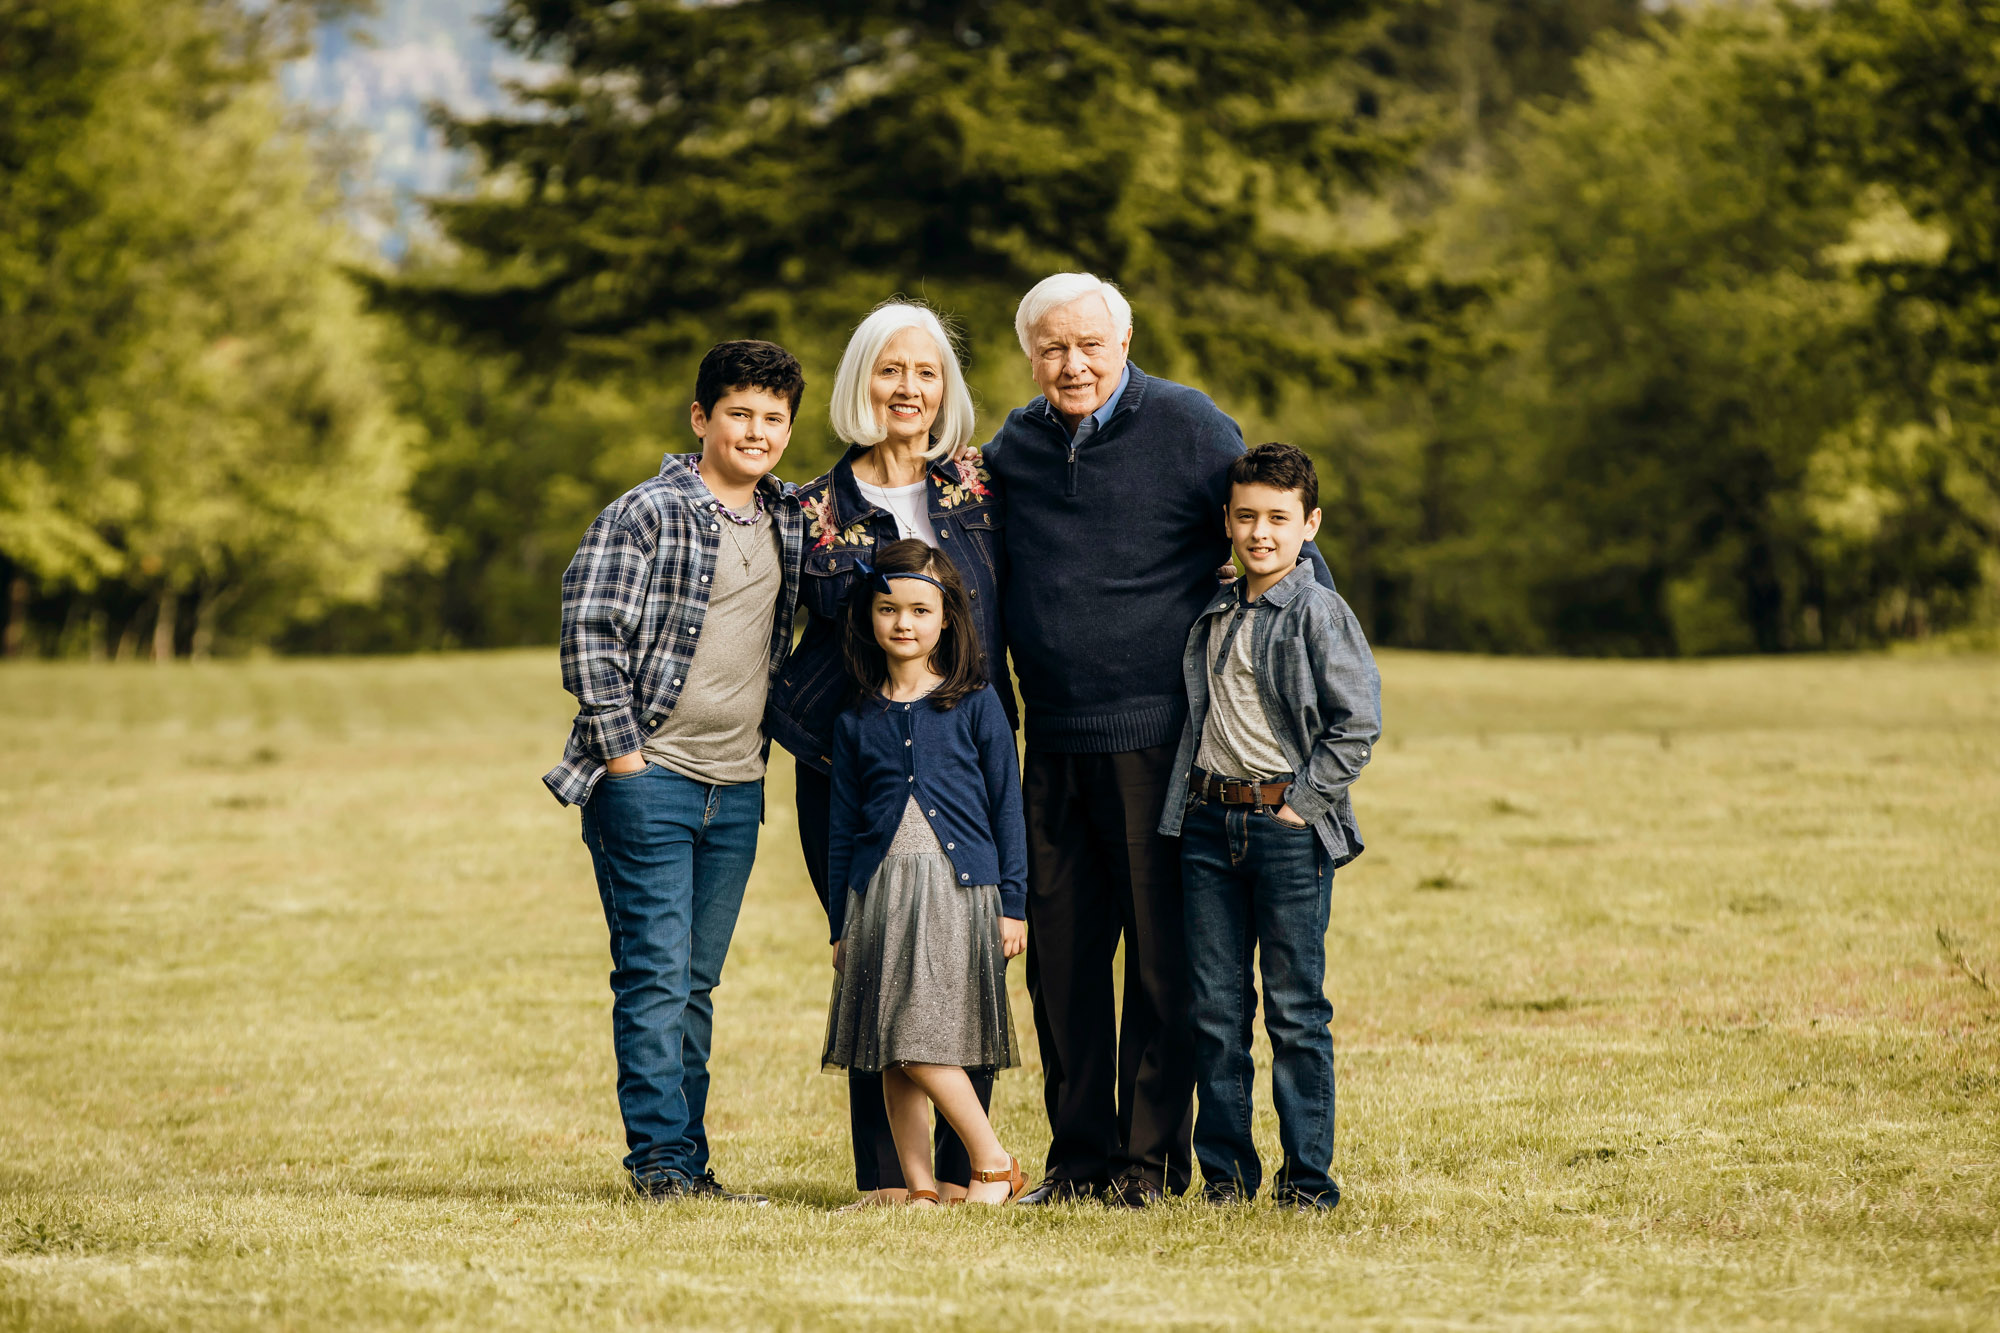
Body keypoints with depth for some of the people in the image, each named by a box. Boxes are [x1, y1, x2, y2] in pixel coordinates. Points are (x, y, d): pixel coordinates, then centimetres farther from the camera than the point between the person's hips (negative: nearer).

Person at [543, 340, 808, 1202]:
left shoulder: (787, 523, 11)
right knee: (655, 975, -6)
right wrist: (623, 751, -12)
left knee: (697, 981, 10)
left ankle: (688, 1164, 14)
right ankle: (662, 1161, -4)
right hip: (648, 776, -6)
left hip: (736, 787, 6)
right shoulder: (645, 515, -8)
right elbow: (589, 632, -11)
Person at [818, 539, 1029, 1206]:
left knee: (922, 1040, -14)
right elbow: (843, 826, 15)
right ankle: (919, 1188, 7)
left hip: (958, 886, -4)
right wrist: (841, 926, 13)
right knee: (894, 1054, 2)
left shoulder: (976, 705, 3)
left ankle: (993, 1165, -2)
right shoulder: (858, 720, 11)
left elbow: (1006, 807, 5)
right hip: (880, 891, 4)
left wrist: (1013, 904, 0)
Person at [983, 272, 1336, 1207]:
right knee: (1061, 957, 7)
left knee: (1162, 957, 0)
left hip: (1157, 741, -5)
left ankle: (1152, 1158, 6)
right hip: (1053, 744, 5)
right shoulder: (1015, 446, 11)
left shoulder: (1187, 427, -3)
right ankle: (1079, 1155, 16)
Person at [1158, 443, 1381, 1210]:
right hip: (1209, 823, 6)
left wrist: (1301, 804, -11)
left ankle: (1308, 1176, 5)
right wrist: (1187, 804, 11)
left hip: (1288, 826, -6)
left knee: (1296, 1009, -1)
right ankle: (1225, 1170, 13)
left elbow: (1358, 723, -10)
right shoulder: (1214, 617, 13)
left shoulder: (1320, 614, -6)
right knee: (1215, 1009, 6)